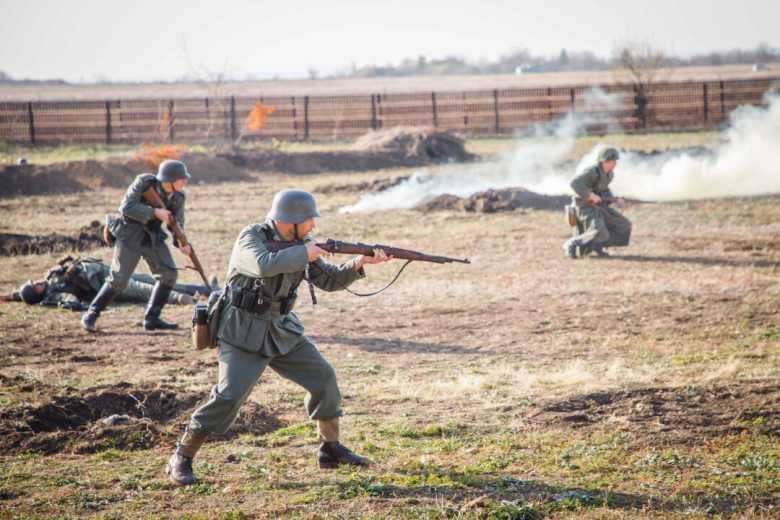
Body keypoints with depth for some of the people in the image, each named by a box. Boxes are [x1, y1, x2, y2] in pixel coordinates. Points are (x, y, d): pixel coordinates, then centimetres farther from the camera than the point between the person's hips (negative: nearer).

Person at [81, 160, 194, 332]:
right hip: (130, 235, -6)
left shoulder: (178, 198, -3)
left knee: (169, 273, -5)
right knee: (119, 279, -10)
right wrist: (154, 212, -28)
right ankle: (91, 315, 3)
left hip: (153, 236, 6)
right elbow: (127, 207, -26)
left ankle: (151, 318, 5)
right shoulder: (144, 182, -20)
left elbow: (177, 223, 3)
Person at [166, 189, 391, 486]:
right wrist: (303, 254, -27)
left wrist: (359, 263, -7)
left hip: (282, 331, 7)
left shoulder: (299, 245, 4)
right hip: (243, 334, -7)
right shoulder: (251, 238, -17)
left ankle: (331, 449, 18)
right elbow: (263, 265, -39)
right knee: (229, 396, -18)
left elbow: (330, 281, 8)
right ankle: (181, 459, -7)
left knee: (323, 378, 3)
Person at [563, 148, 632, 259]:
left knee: (625, 225, 5)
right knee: (600, 234, -30)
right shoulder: (592, 172, -21)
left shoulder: (609, 174, 8)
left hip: (600, 206, 9)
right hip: (587, 208, -9)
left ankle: (598, 245, 13)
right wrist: (591, 195, -29)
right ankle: (571, 245, -12)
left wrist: (614, 199, 5)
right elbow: (575, 183, -34)